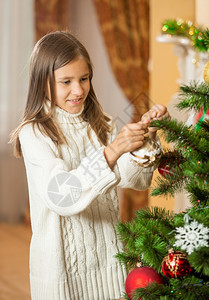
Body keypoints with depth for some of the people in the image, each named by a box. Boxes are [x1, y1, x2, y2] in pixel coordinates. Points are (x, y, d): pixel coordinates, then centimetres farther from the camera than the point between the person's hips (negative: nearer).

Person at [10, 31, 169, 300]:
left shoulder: (101, 126, 5)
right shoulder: (33, 134, -12)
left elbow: (137, 180, -7)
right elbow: (59, 196, -28)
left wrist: (146, 134, -22)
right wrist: (112, 151, -37)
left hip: (107, 255, 5)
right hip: (61, 262, -4)